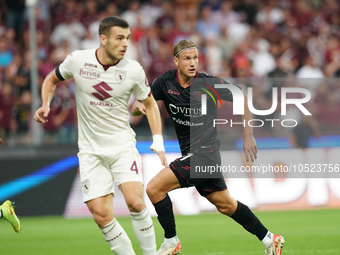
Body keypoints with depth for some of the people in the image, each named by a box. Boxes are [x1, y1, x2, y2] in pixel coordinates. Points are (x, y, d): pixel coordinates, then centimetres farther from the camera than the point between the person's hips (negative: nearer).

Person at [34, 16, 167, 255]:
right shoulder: (77, 60, -8)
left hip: (122, 145, -1)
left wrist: (158, 141, 0)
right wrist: (46, 105, -5)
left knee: (135, 202, -20)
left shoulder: (133, 70, -8)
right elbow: (52, 79, 13)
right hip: (91, 151, 1)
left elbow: (149, 103, 9)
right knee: (101, 214, -8)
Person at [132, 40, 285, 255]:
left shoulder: (210, 84, -15)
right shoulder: (166, 81, -3)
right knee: (225, 205, 17)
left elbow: (242, 99, -1)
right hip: (190, 155, 6)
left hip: (205, 152, -6)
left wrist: (248, 136, -3)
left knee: (154, 188, -16)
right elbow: (135, 109, 2)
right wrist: (138, 105, -23)